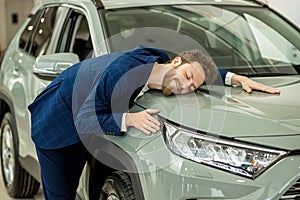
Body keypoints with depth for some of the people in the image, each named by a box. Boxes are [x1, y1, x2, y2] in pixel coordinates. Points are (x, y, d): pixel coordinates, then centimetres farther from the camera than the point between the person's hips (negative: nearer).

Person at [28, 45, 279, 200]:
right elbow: (84, 121, -35)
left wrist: (237, 78, -7)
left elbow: (203, 68, 6)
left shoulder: (159, 63, -15)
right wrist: (129, 119, -45)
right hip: (54, 122, -6)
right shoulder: (124, 69, -38)